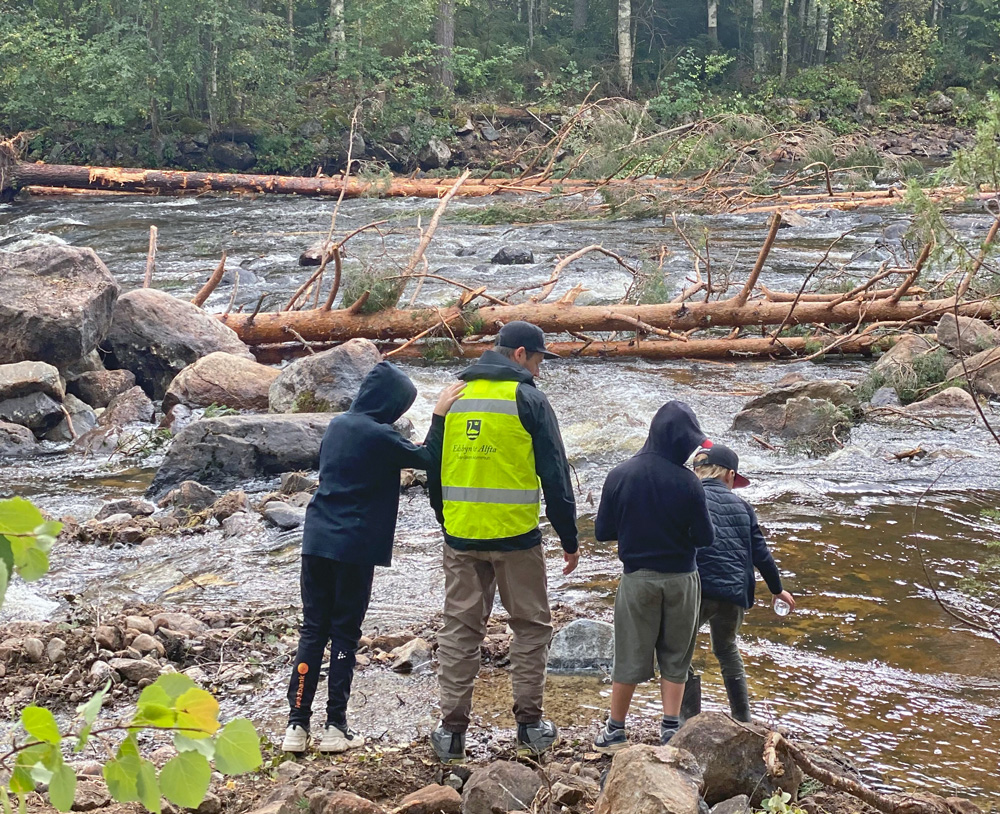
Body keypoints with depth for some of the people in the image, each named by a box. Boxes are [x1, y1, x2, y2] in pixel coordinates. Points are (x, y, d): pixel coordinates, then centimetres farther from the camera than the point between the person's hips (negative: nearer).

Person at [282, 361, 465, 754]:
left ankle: (297, 724, 5)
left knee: (312, 630, 8)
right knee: (345, 632, 4)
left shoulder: (337, 425, 9)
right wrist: (439, 414, -4)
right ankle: (336, 726, 7)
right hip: (355, 547, -6)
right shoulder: (380, 436, -13)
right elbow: (427, 458, -8)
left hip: (317, 541, 6)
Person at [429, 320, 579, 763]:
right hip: (515, 536, -4)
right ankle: (530, 724, 13)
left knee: (460, 628, 9)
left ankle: (452, 730, 8)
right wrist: (570, 539, 1)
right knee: (531, 626, 10)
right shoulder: (528, 399, -6)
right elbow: (555, 475, -7)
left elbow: (434, 471, 16)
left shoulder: (454, 399, 10)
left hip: (461, 537, 4)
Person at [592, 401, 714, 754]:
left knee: (629, 657, 10)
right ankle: (670, 728, 13)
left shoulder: (619, 475, -10)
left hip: (637, 577, 1)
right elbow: (705, 537, -9)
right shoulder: (688, 482, -16)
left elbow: (602, 531, -4)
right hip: (680, 579, -1)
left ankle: (615, 730, 15)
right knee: (675, 658, 13)